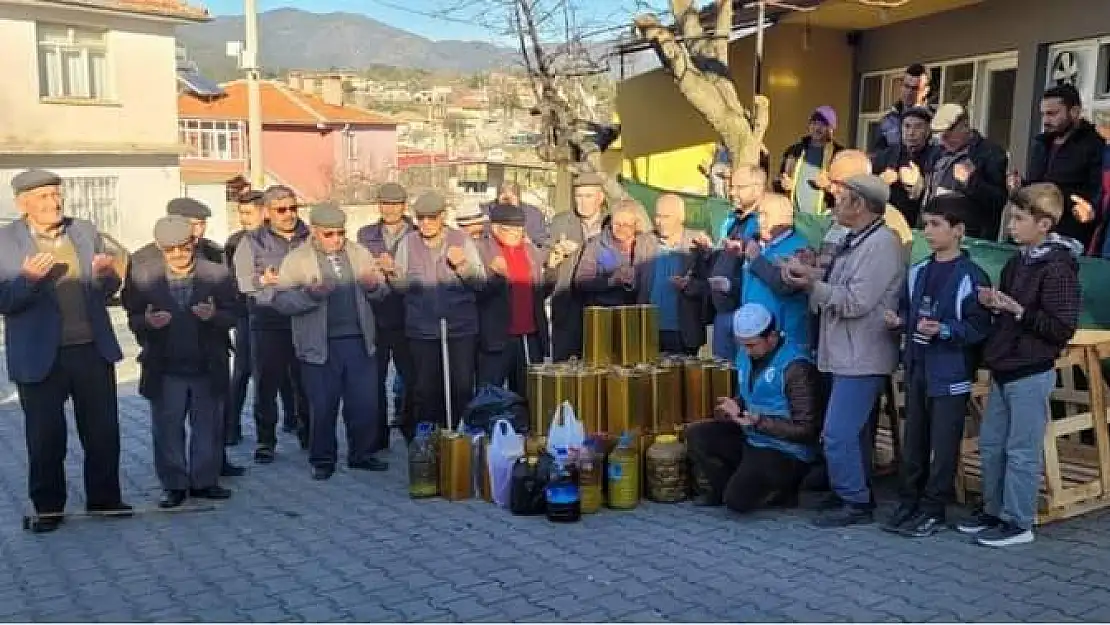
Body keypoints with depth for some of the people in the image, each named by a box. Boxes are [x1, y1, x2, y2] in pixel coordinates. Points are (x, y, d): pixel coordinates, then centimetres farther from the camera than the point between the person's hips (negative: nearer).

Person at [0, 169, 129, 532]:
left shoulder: (86, 231, 6)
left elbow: (108, 289, 9)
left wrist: (106, 275, -14)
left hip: (93, 350, 3)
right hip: (40, 356, -3)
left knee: (103, 430, 9)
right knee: (45, 437, 8)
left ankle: (104, 498, 24)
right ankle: (48, 508, 22)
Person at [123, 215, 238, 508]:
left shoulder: (218, 274, -1)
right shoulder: (141, 276, 0)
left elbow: (232, 316, -2)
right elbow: (133, 320, 1)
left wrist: (213, 315, -24)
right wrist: (148, 322, -22)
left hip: (208, 368, 0)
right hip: (165, 371, 0)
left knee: (208, 428, 10)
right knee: (167, 430, 8)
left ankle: (205, 481, 23)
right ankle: (174, 485, 21)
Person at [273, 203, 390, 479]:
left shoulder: (359, 253, 9)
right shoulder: (297, 259, -2)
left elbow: (382, 289, 13)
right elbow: (281, 301, -9)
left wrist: (374, 286, -11)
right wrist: (311, 293, -25)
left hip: (359, 342, 3)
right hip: (320, 346, -3)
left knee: (366, 403, 7)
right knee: (322, 407, 5)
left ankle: (363, 454, 24)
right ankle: (322, 461, 21)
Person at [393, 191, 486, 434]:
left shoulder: (462, 240, 1)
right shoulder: (408, 243, 4)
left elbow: (480, 283, -3)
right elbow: (401, 285, 2)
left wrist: (461, 266, -20)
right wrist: (393, 274, -19)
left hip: (461, 329, -1)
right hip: (422, 330, 1)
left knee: (462, 388, 3)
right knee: (424, 390, 6)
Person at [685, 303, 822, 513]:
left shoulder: (796, 366, -20)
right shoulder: (748, 356, 4)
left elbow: (806, 430, -19)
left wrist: (759, 422, -26)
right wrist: (736, 408, -3)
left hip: (786, 453, -8)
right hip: (750, 439, 8)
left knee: (737, 500, -21)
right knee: (696, 434, -8)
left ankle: (781, 491, 7)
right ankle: (724, 488, 9)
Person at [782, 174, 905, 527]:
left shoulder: (881, 244, -16)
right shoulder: (854, 242, 15)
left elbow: (855, 302, -22)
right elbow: (836, 291, 12)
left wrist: (812, 282, -14)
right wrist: (810, 277, -5)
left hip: (862, 359, -10)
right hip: (847, 355, 10)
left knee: (838, 434, -9)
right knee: (849, 433, 17)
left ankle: (855, 504, 3)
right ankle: (857, 495, 27)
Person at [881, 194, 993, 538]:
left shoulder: (971, 277, -12)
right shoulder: (918, 272, 8)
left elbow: (979, 327, -14)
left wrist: (943, 330, -26)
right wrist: (899, 320, -2)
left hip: (951, 373, -6)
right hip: (917, 368, 7)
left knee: (944, 445, 3)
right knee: (913, 440, 14)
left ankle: (933, 509, 13)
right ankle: (909, 502, 25)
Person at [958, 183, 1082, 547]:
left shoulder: (1057, 268, -14)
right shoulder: (1017, 262, 11)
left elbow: (1063, 328, -17)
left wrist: (1018, 310, -21)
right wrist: (994, 304, 3)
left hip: (1031, 375, -9)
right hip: (1004, 370, 9)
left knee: (1022, 451, 0)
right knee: (990, 445, 15)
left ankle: (1019, 524, 11)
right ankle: (994, 512, 27)